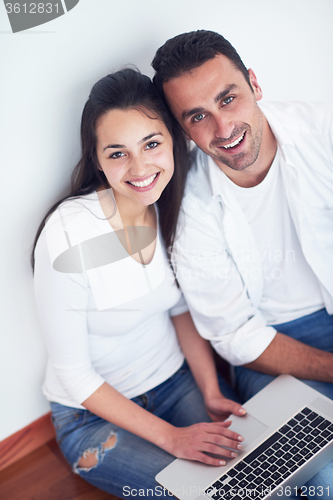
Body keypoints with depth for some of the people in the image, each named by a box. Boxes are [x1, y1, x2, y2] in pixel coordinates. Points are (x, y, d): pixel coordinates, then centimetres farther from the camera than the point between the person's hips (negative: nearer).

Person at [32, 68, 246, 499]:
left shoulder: (173, 206, -11)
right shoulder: (68, 236, -28)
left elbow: (181, 307, 3)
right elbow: (73, 373, -19)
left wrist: (211, 393, -7)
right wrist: (169, 436, -20)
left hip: (176, 379, 5)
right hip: (95, 412, -4)